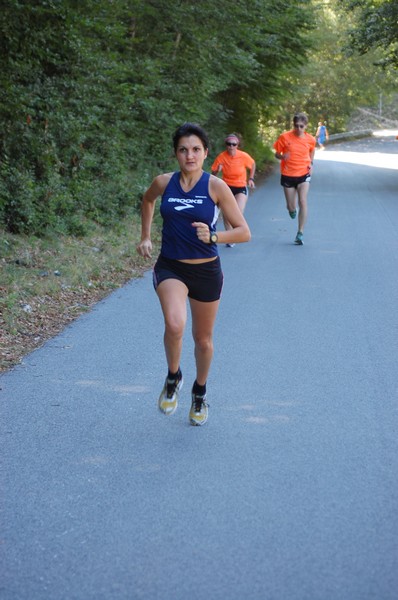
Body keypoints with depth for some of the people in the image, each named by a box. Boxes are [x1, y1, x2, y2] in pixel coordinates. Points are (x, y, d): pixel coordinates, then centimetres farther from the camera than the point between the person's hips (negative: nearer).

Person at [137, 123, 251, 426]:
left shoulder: (216, 187, -11)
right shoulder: (164, 183, -4)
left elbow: (244, 232, -10)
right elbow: (148, 200, 22)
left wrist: (213, 237, -26)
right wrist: (146, 237, 17)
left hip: (206, 271, 0)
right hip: (170, 267, 0)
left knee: (203, 339, 14)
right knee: (175, 324, -27)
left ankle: (200, 392, 41)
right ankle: (173, 378, 3)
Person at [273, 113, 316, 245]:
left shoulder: (310, 139, -3)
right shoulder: (284, 137, -9)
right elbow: (277, 154, 0)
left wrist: (310, 163, 1)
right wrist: (282, 157, -23)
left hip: (303, 174, 0)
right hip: (288, 175, 0)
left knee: (302, 201, -17)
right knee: (291, 208, 5)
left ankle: (300, 234, -11)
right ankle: (292, 208, 47)